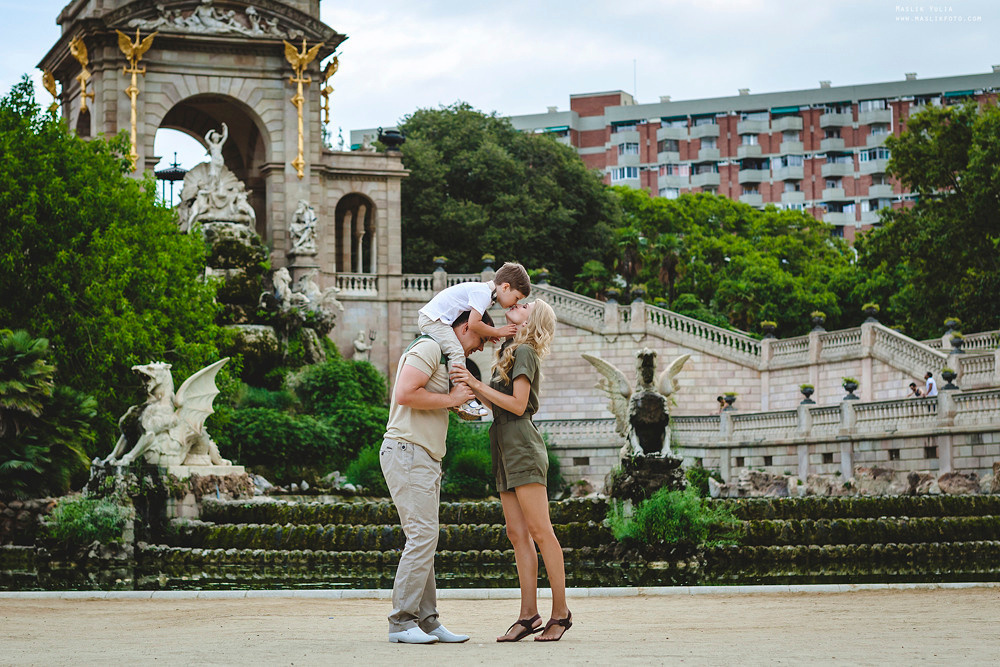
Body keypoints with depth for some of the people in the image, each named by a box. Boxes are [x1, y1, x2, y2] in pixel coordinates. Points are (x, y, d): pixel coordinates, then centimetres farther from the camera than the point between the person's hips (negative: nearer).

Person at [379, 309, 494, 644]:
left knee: (424, 540, 7)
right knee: (423, 535, -14)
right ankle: (401, 622, -13)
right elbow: (405, 394, -21)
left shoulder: (445, 357, 24)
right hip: (408, 451, -11)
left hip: (425, 459, 11)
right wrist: (451, 399, -14)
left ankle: (426, 620, 7)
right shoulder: (428, 347, -9)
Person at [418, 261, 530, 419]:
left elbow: (471, 321, 21)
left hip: (428, 318, 11)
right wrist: (498, 332, -11)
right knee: (456, 353, -20)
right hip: (433, 318, -11)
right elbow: (473, 324, -23)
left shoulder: (485, 291, 15)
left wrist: (487, 335, 7)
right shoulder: (483, 293, -18)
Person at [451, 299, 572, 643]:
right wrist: (472, 388, 12)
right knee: (518, 534, 3)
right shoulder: (511, 351, 21)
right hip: (506, 449, 9)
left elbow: (518, 405, -12)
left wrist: (477, 385, -13)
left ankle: (561, 612, -6)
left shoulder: (524, 351, -6)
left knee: (540, 531, -9)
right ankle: (529, 615, 2)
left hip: (522, 446, -9)